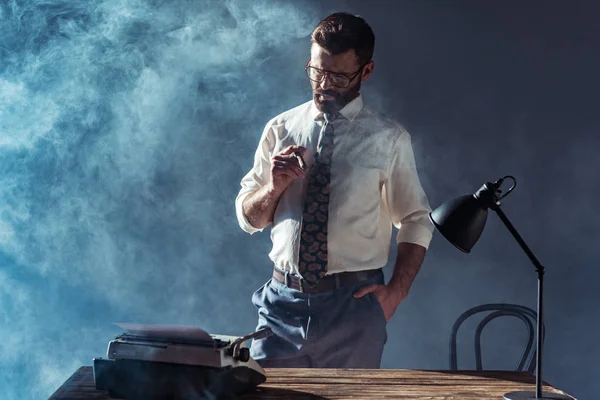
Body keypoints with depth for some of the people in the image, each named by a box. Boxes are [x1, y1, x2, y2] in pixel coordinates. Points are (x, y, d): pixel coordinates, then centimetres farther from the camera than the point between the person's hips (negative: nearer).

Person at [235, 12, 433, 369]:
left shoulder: (389, 140, 0)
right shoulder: (280, 129, 6)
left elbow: (416, 222, 5)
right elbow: (248, 217, 9)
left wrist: (397, 290, -7)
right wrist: (274, 187, -11)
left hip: (353, 303, -1)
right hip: (284, 299, 2)